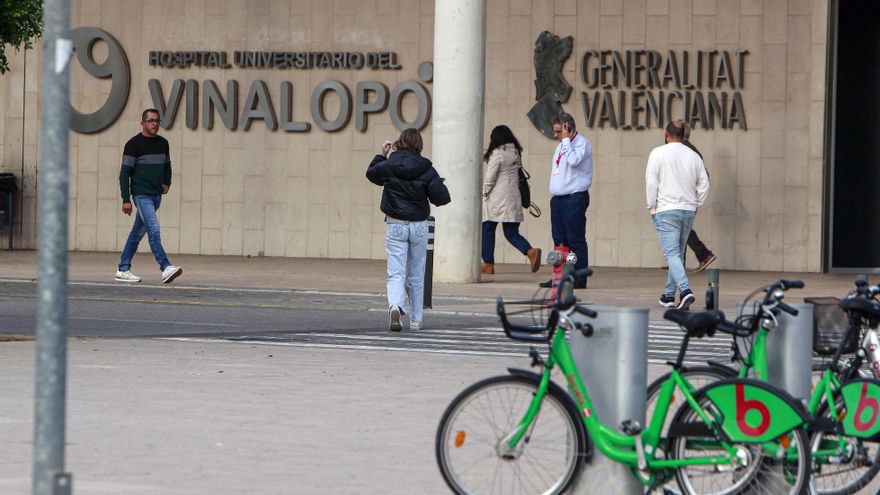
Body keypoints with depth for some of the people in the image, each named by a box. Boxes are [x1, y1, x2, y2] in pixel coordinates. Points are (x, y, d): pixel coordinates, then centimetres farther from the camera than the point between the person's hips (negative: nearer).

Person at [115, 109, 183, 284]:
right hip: (141, 195, -7)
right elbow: (125, 173, -9)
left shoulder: (163, 143, 11)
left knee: (138, 233, 12)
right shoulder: (134, 144, -8)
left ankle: (123, 270, 19)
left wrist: (167, 183, 7)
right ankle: (166, 268, -25)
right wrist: (126, 199, -15)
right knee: (153, 230, -17)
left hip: (156, 195, 7)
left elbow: (167, 165, 27)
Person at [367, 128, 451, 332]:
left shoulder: (388, 166, -5)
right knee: (416, 275, 13)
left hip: (395, 225, -1)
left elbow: (371, 173, 16)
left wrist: (381, 155, 24)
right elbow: (442, 197, -10)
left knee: (396, 273, -4)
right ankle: (416, 320, 20)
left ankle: (395, 306, -33)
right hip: (419, 226, 1)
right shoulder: (426, 169, -7)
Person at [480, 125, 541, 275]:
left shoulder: (497, 153, -12)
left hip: (496, 200, -6)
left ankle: (488, 264, 10)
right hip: (513, 199, 6)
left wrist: (485, 193, 2)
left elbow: (489, 178, -11)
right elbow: (518, 174, 12)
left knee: (487, 230, 7)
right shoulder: (516, 153, 8)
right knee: (511, 232, 7)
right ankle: (531, 251, -17)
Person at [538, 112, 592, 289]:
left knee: (576, 240, -7)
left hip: (574, 198, -9)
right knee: (559, 240, 8)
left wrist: (566, 140, -16)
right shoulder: (561, 146, 20)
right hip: (558, 198, 9)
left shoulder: (582, 143, -7)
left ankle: (579, 279, -6)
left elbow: (574, 160, -25)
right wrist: (553, 194, 18)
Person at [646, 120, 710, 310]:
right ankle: (669, 295, 22)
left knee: (672, 253, -9)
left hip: (666, 210, -5)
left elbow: (651, 183, -8)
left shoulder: (658, 153, -7)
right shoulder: (694, 156, 6)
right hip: (689, 210, 5)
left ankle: (685, 290, -28)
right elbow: (704, 185, 8)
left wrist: (652, 207, 1)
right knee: (678, 253, 16)